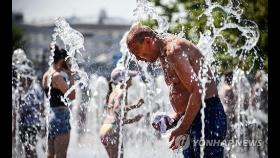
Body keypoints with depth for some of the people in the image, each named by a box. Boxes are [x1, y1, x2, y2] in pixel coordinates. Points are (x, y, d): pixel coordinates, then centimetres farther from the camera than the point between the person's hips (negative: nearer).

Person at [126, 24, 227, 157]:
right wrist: (175, 117, 8)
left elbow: (198, 91, -23)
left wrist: (182, 129, -20)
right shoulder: (163, 54, 17)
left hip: (208, 116, -11)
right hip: (192, 118, 11)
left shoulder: (173, 50, -16)